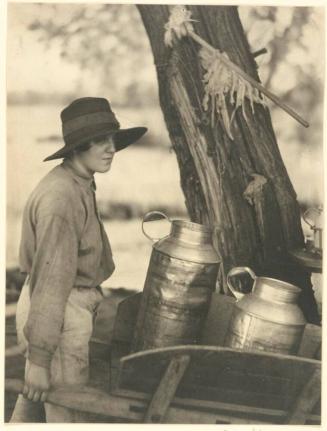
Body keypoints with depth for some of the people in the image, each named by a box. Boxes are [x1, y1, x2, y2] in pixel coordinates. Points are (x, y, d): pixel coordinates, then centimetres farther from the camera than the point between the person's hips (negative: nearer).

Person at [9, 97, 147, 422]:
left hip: (67, 303, 10)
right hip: (57, 313, -10)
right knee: (68, 413, 3)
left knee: (34, 397, 24)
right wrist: (39, 358, -25)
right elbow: (51, 278, -26)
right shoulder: (61, 197, -24)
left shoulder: (77, 184, 7)